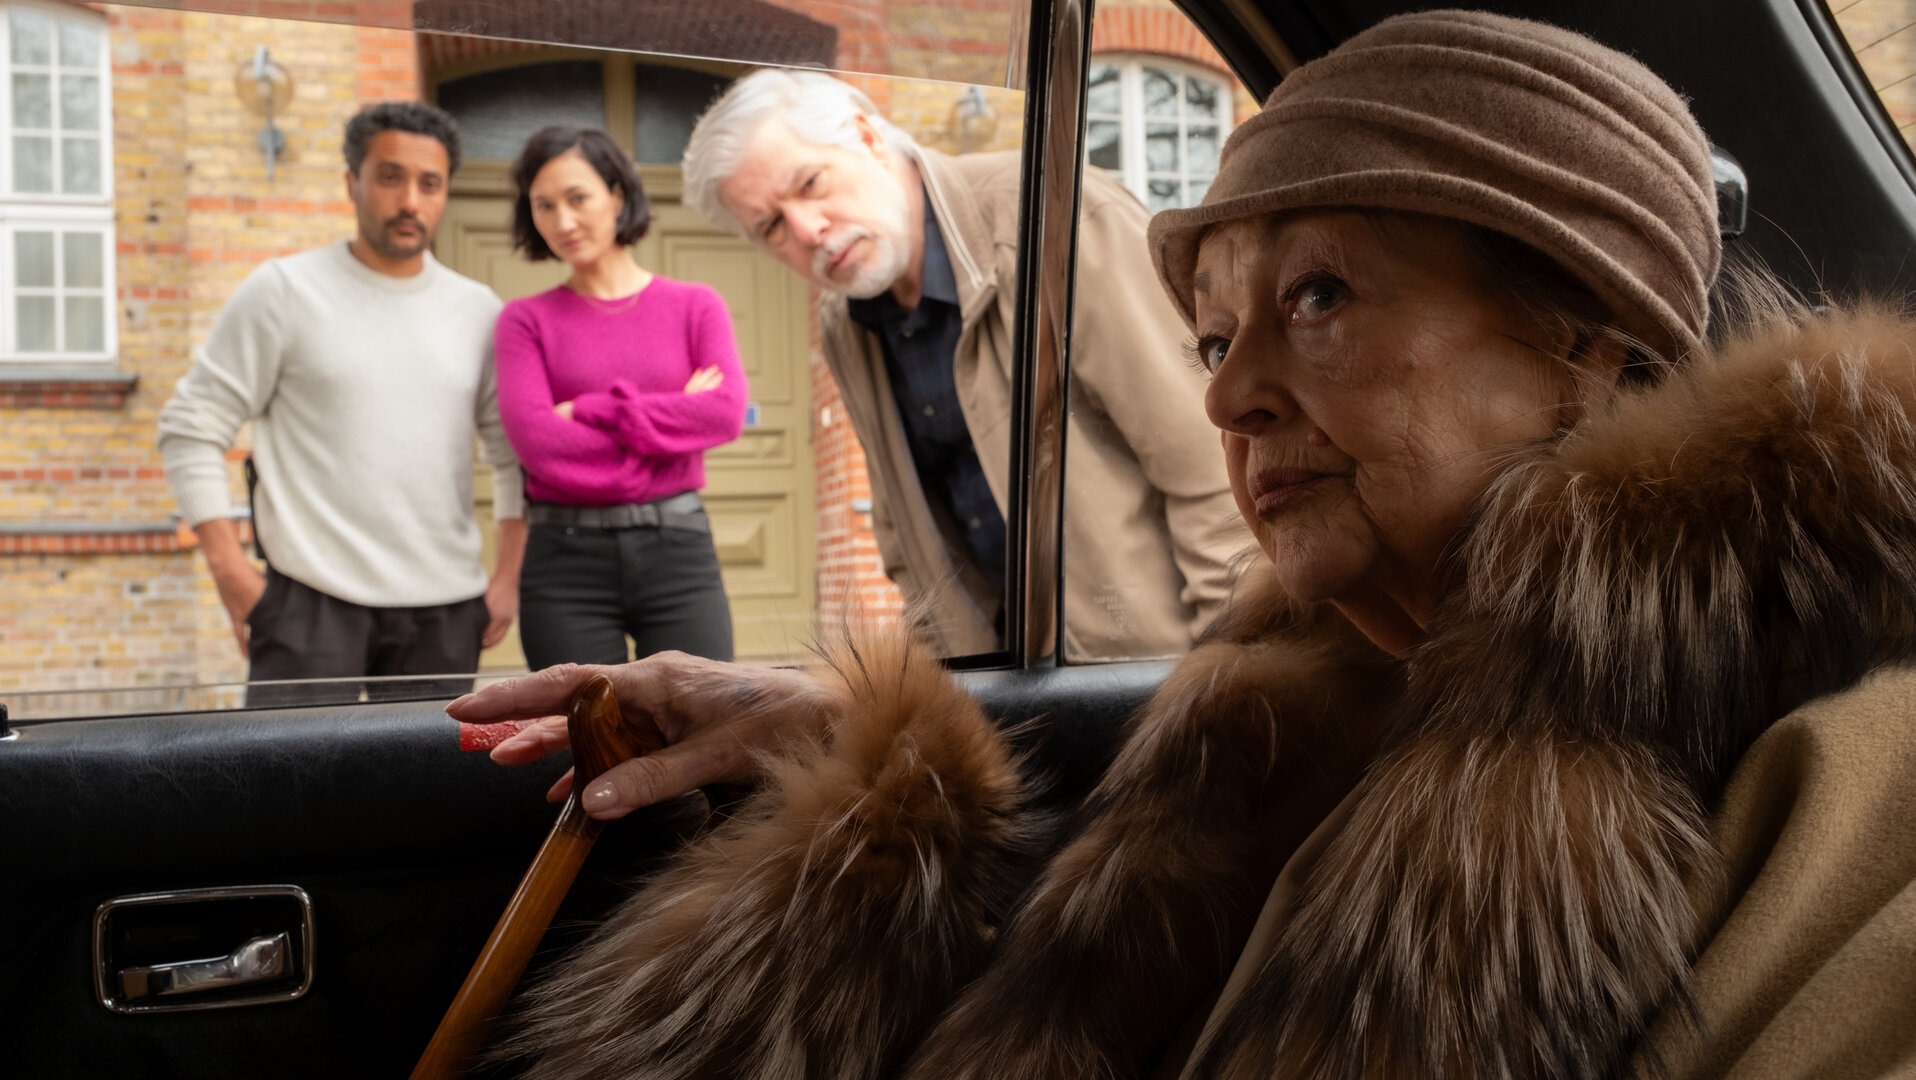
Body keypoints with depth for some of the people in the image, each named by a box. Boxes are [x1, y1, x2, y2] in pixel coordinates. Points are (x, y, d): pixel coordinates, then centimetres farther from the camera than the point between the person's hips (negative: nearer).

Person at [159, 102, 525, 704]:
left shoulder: (479, 311, 12)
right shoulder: (283, 291, 2)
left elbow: (516, 451, 17)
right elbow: (191, 428, 2)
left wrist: (509, 575, 7)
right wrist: (231, 571, -6)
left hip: (446, 609, 3)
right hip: (311, 603, -3)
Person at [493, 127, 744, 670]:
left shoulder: (695, 306, 10)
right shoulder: (526, 320, 8)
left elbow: (727, 413, -7)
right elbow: (535, 439, -8)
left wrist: (588, 411, -9)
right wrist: (677, 415, -5)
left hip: (677, 549, 0)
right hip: (566, 562, 0)